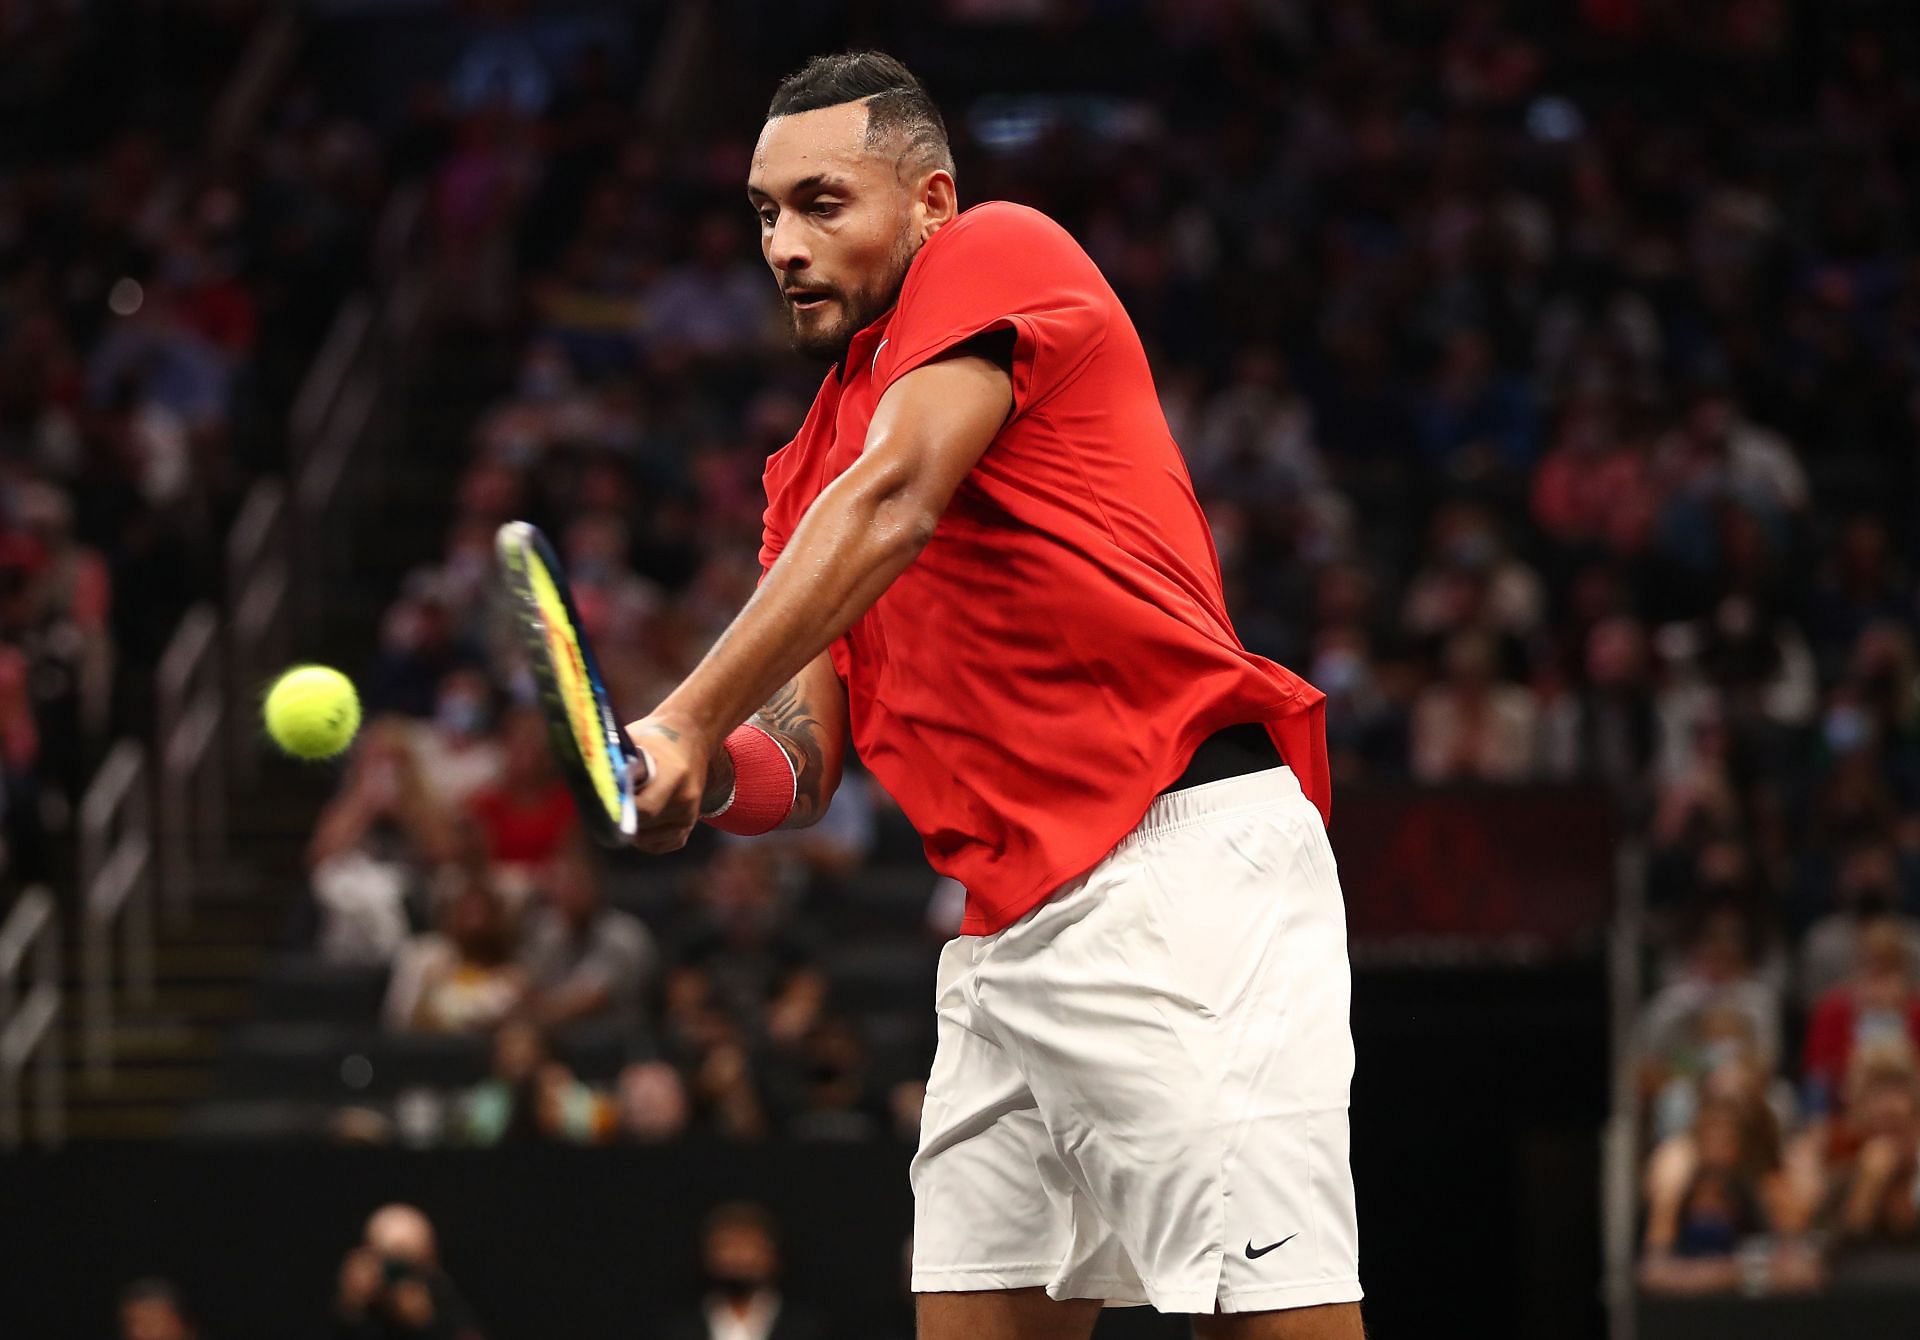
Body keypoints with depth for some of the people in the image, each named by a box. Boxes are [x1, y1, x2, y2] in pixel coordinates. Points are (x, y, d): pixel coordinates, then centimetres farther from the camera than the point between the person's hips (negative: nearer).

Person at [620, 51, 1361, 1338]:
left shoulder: (1002, 253, 1)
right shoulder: (816, 460, 24)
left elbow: (896, 507, -15)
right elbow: (803, 766, 20)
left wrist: (683, 721, -21)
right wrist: (709, 774, -5)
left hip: (1180, 859, -9)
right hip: (1011, 929, 9)